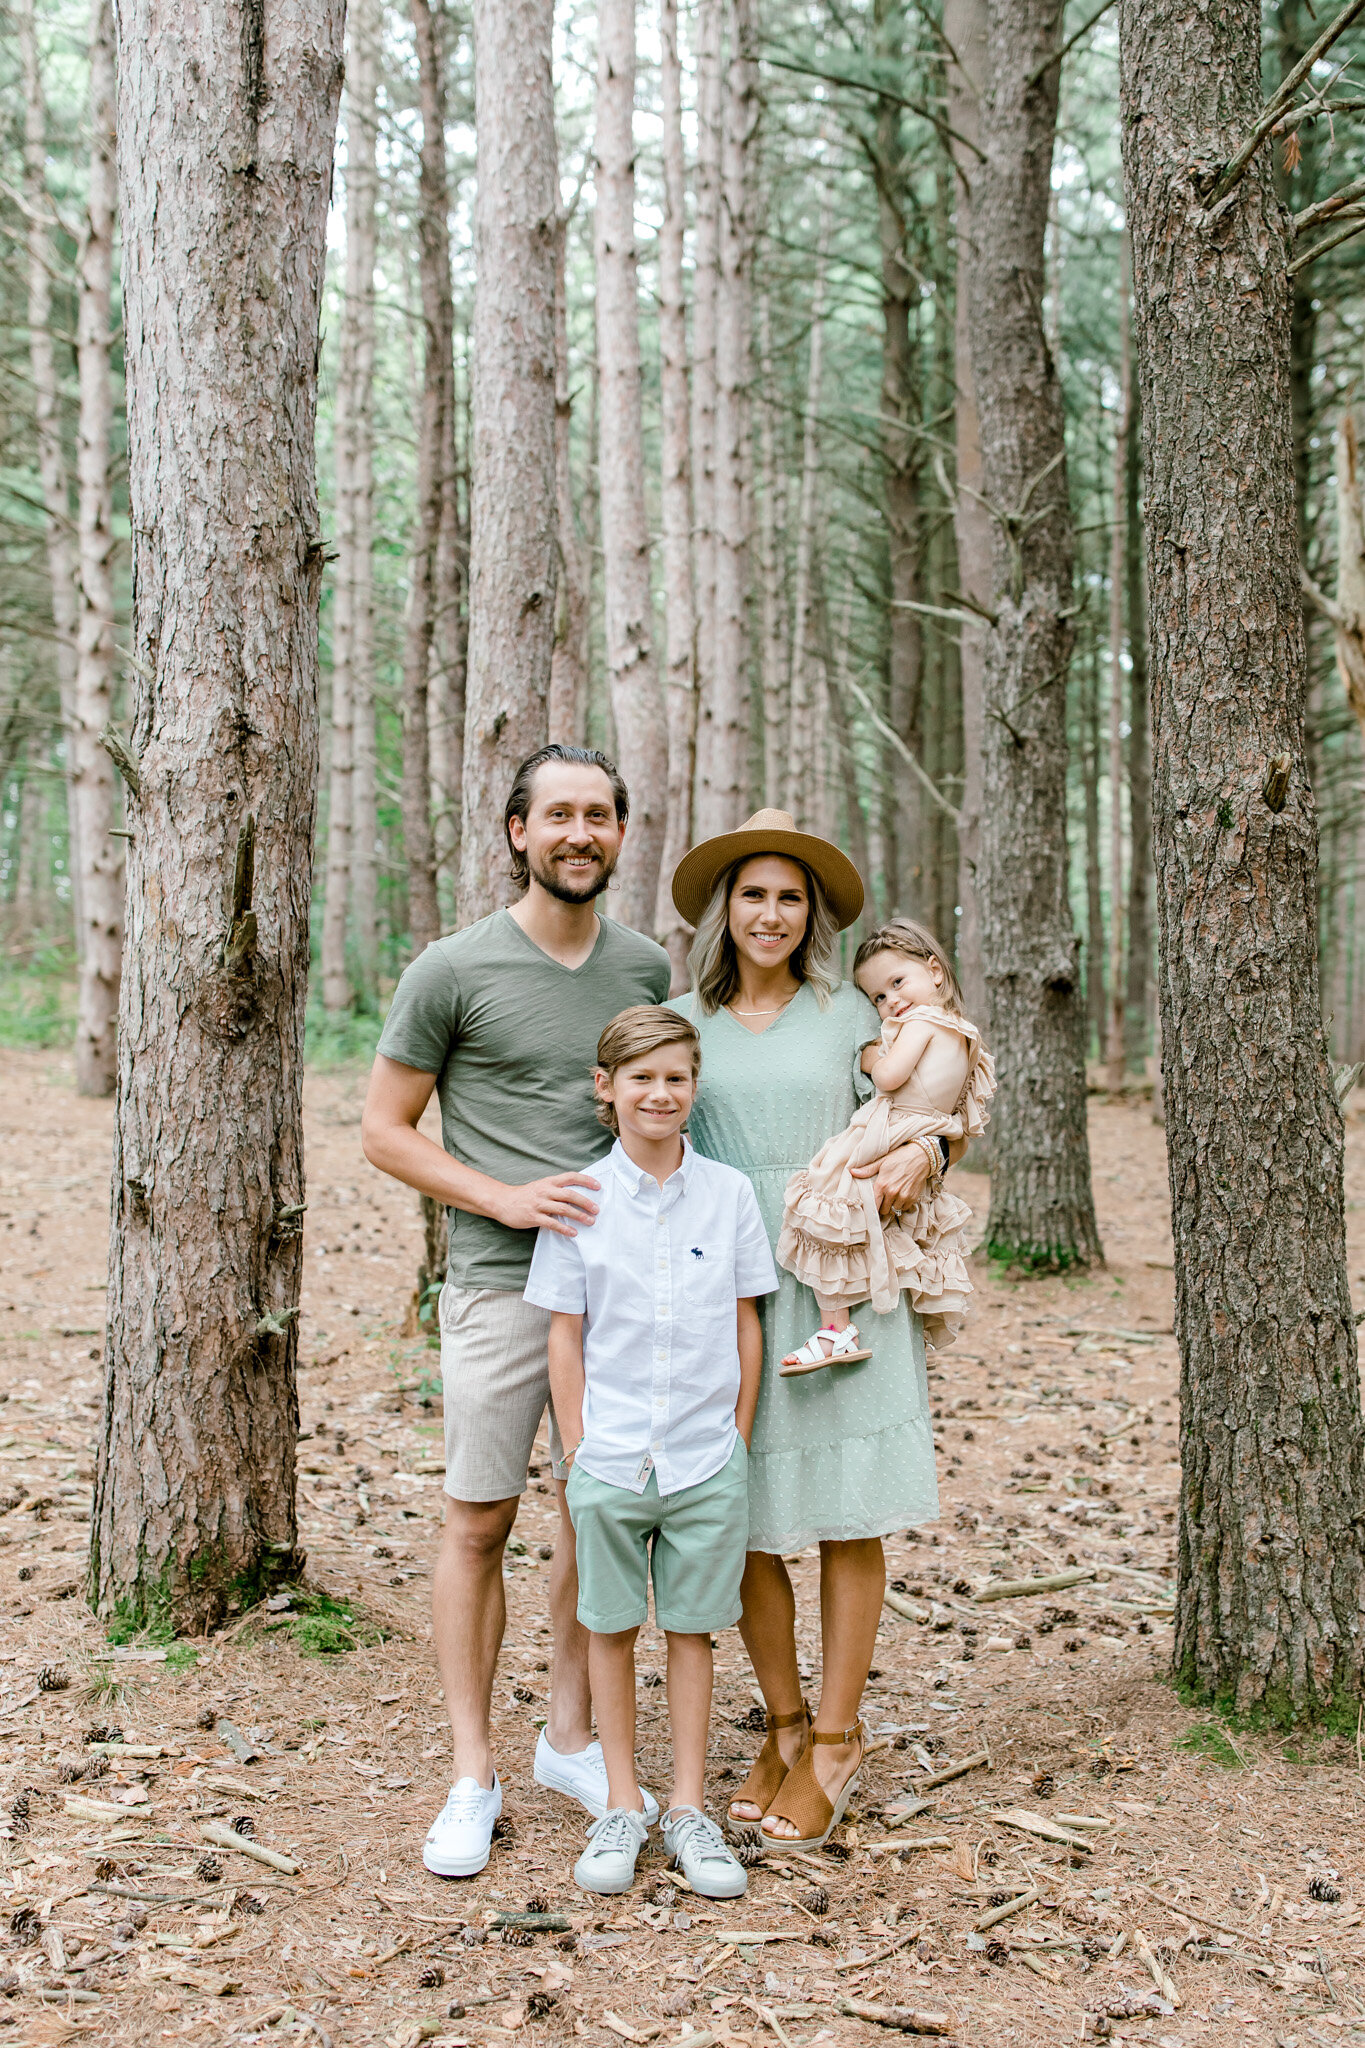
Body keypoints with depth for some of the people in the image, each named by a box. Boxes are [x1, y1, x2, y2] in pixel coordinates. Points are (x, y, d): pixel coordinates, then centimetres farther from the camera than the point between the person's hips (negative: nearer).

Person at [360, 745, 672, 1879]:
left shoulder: (647, 969, 8)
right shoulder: (453, 970, -5)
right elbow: (385, 1130, -2)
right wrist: (508, 1198, -13)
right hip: (502, 1285, -4)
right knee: (480, 1522, 2)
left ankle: (573, 1738, 27)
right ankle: (473, 1774, 14)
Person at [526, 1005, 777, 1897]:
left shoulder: (729, 1194, -1)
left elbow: (746, 1328, 4)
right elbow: (565, 1338, 1)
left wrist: (738, 1438, 3)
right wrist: (578, 1453, -1)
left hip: (708, 1460, 0)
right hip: (610, 1458, 0)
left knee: (694, 1629, 10)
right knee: (612, 1629, 11)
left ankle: (689, 1810, 23)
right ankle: (622, 1807, 25)